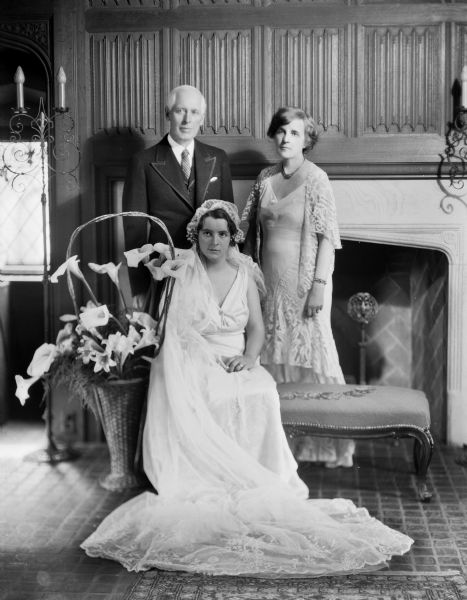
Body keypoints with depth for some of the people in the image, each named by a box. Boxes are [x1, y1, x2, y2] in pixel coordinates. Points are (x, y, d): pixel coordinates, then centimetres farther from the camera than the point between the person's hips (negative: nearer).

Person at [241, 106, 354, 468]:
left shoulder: (316, 179, -6)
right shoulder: (265, 178, 9)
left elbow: (327, 237, -10)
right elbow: (250, 230, 13)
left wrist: (319, 285, -16)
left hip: (303, 282, -5)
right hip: (269, 282, 5)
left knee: (309, 355, -3)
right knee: (273, 357, 8)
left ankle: (325, 443, 8)